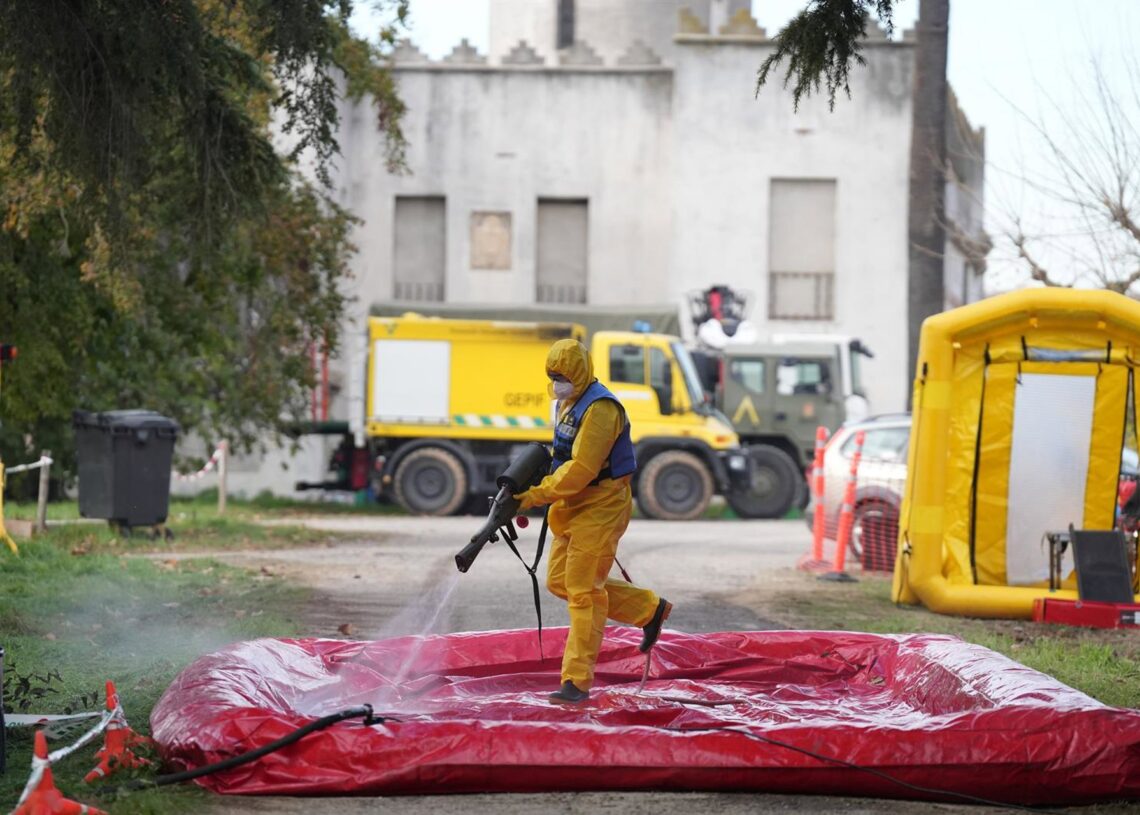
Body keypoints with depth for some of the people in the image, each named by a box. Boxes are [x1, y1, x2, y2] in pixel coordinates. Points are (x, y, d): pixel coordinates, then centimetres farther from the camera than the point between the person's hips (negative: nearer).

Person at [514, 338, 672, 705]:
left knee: (584, 591, -8)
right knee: (560, 582, 13)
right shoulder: (568, 403, 12)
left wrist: (539, 495, -24)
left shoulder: (600, 409, -20)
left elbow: (582, 469, -26)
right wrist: (536, 490, 5)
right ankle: (649, 609, 24)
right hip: (574, 508, 10)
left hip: (599, 509, -10)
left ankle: (577, 681, -4)